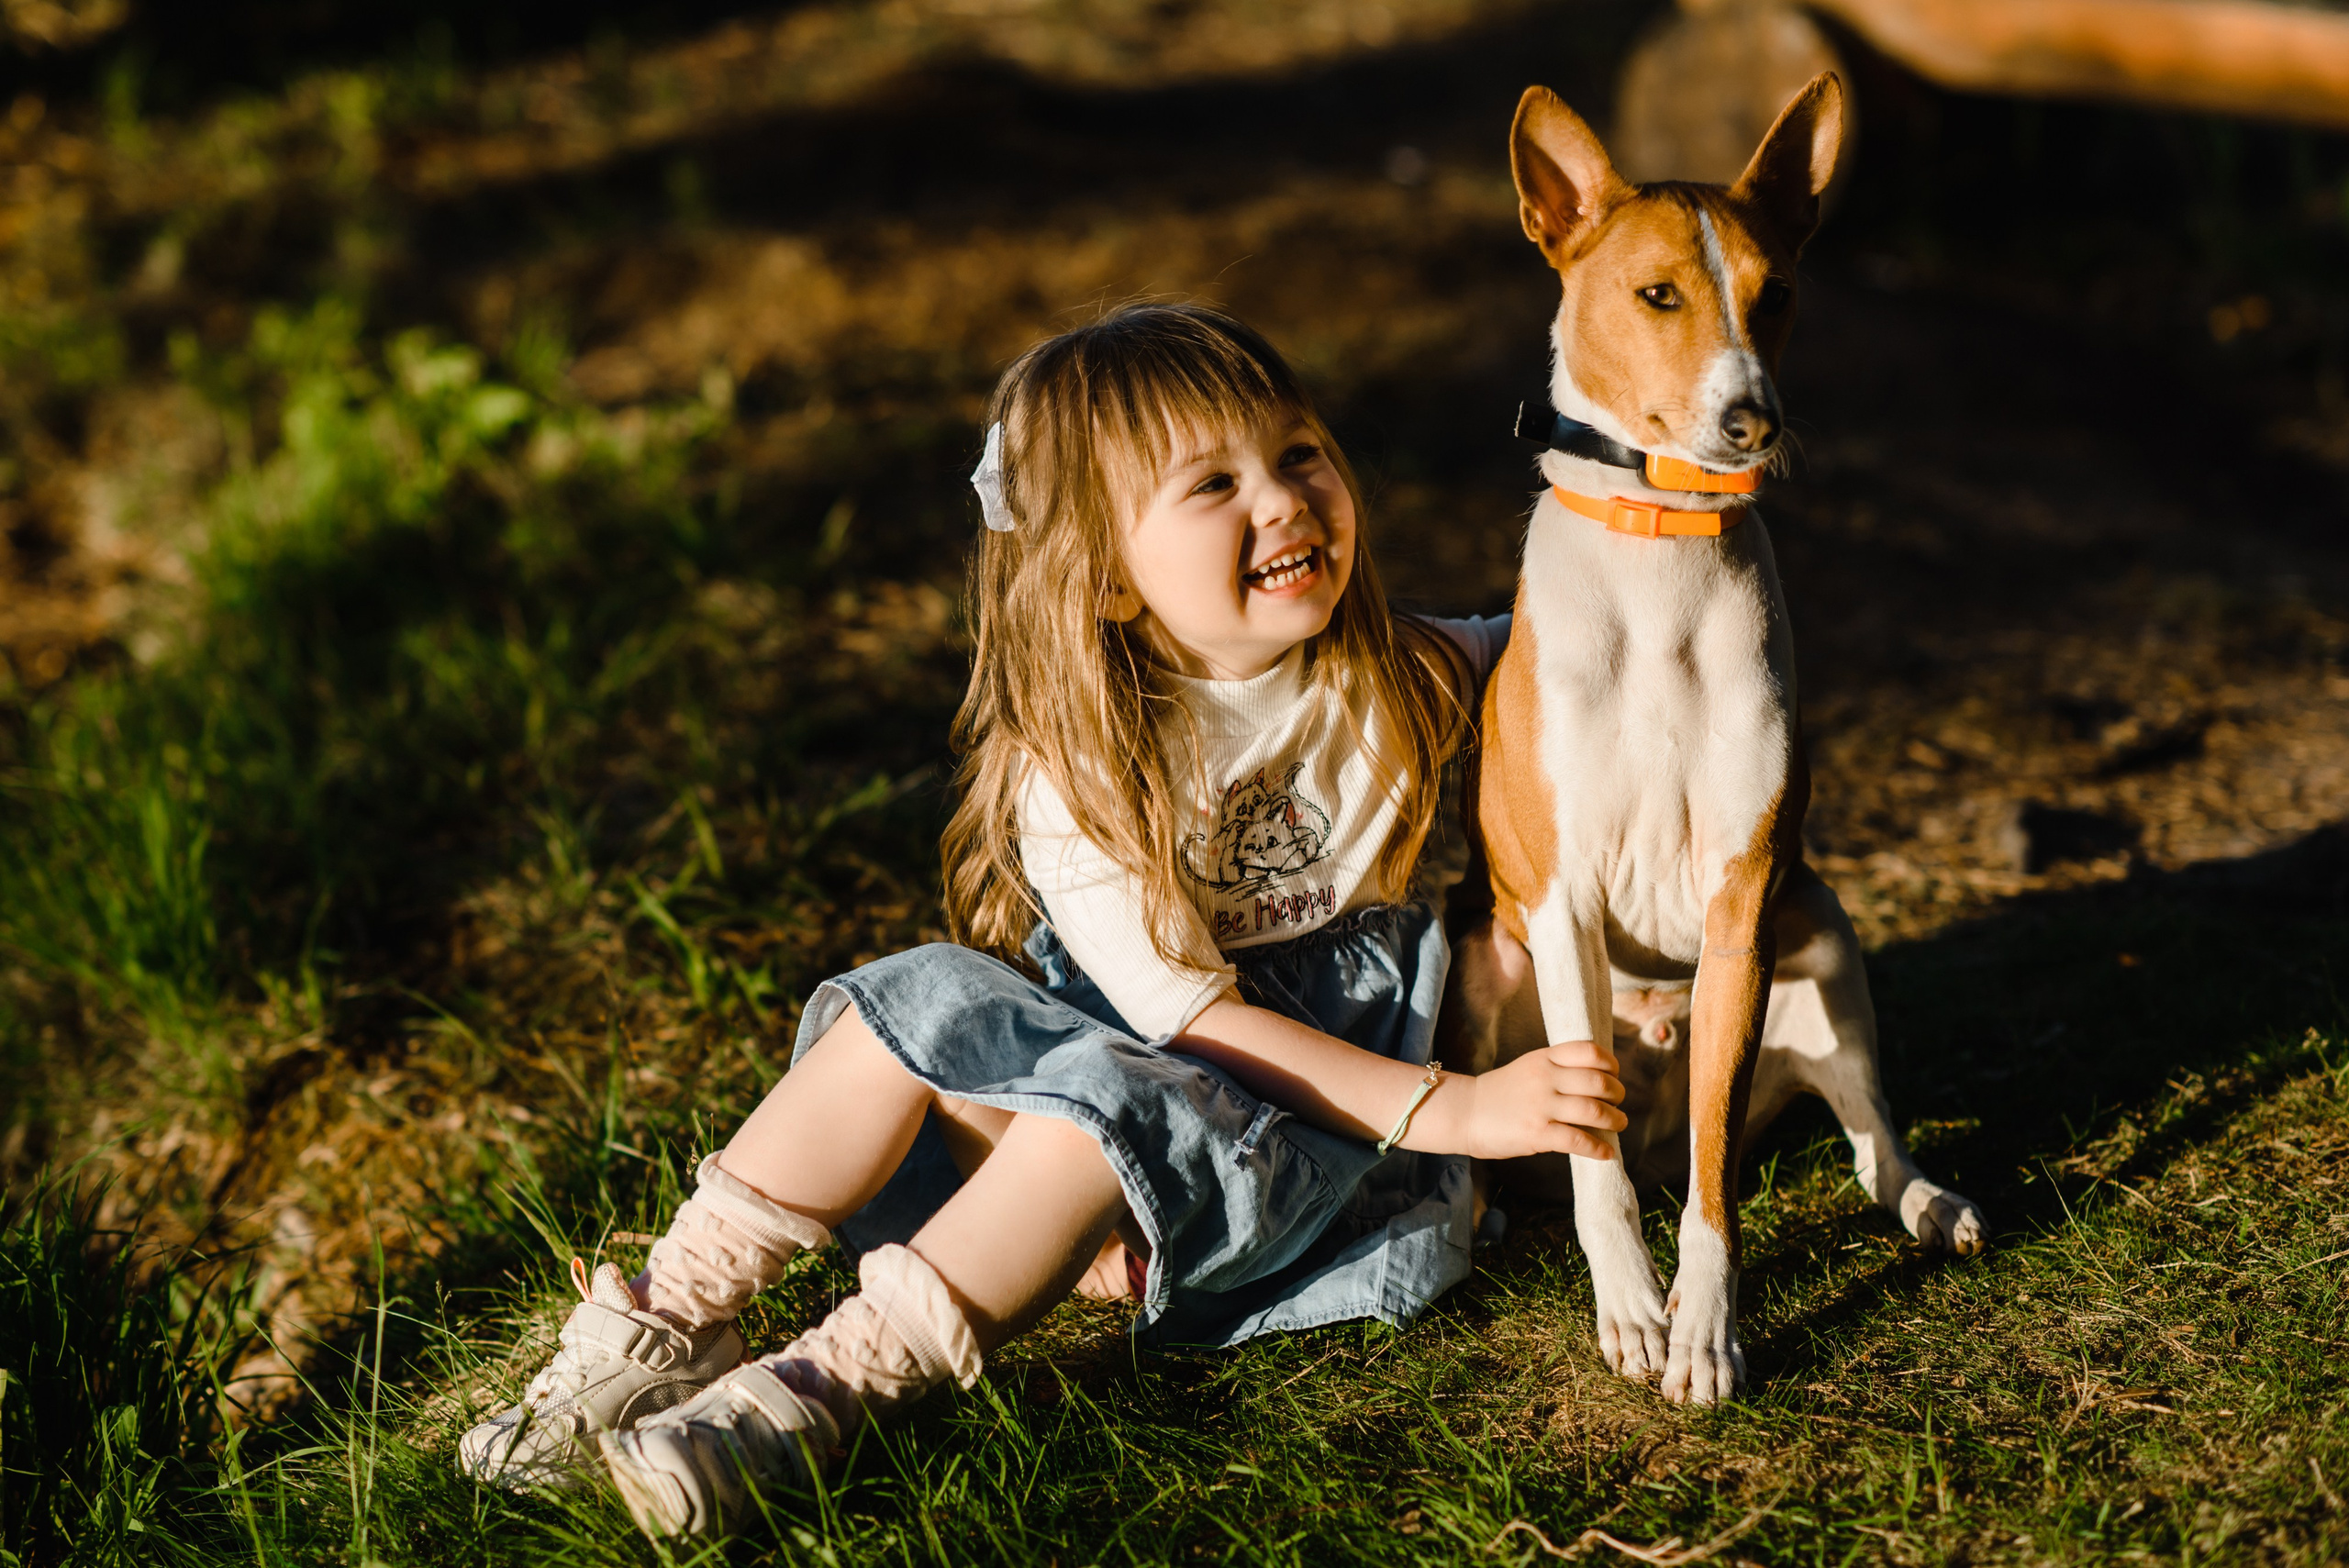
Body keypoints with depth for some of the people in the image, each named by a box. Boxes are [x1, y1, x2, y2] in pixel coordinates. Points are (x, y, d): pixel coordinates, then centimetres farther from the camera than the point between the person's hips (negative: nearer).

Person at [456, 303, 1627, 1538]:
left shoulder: (1396, 683, -7)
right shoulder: (1077, 771, -14)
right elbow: (1192, 1014, -18)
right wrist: (1455, 1110, -25)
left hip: (1313, 1115, -1)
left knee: (1111, 1091, -31)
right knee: (926, 1003, -23)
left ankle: (833, 1384, -31)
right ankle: (669, 1323, -18)